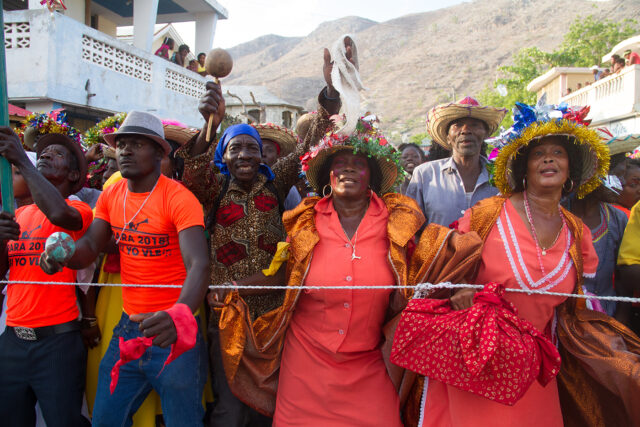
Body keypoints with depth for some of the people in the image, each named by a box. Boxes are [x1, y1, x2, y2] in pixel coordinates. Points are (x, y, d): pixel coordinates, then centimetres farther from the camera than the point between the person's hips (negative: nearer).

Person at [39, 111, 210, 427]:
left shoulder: (178, 198, -16)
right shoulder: (111, 195, 5)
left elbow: (198, 265, -27)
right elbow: (90, 247, 2)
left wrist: (180, 314, -46)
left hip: (172, 331, -5)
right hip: (128, 328, 6)